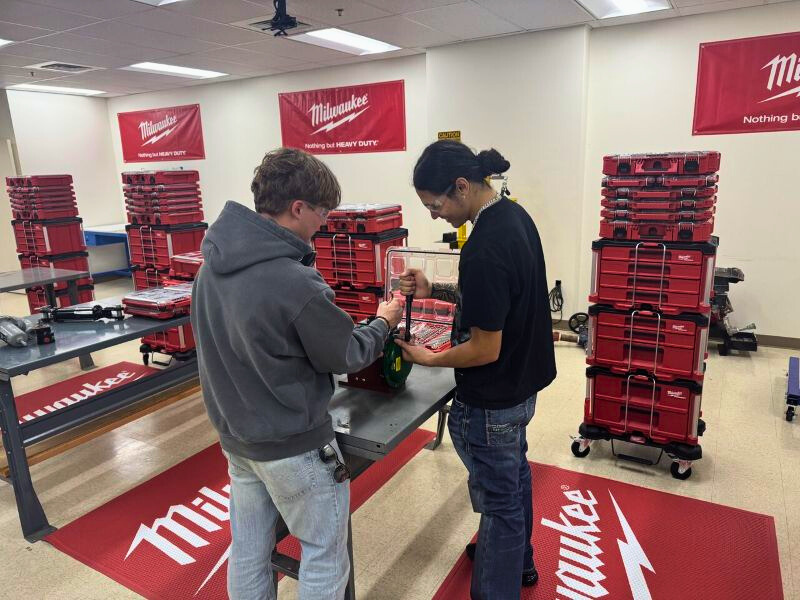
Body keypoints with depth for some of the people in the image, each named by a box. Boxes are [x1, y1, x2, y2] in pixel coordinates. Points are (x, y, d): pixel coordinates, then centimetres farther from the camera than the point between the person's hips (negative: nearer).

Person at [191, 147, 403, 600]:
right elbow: (346, 356, -15)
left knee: (248, 554, 22)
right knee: (325, 555, 14)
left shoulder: (213, 265, -4)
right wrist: (385, 322, 3)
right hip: (294, 447, -7)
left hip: (236, 436, 8)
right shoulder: (296, 283, -29)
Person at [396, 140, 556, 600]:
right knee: (514, 474, 28)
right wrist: (435, 291, 1)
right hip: (522, 382, 10)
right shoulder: (515, 214, -1)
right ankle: (518, 560, 52)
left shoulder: (484, 250, -31)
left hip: (492, 402, -10)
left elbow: (485, 349, -26)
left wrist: (428, 359, -11)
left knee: (499, 500, 9)